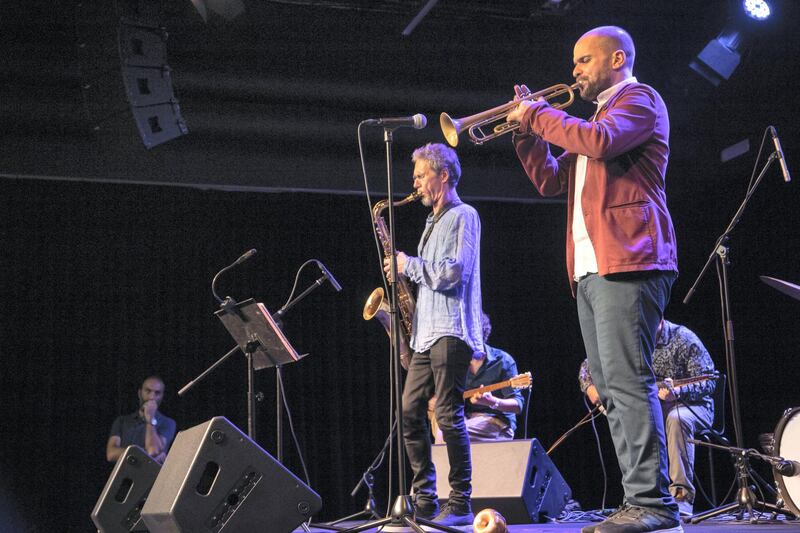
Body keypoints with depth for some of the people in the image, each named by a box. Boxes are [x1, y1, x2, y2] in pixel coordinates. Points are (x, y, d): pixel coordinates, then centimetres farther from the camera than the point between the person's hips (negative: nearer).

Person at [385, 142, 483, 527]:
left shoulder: (463, 216, -4)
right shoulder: (433, 222, 23)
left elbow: (454, 272, -16)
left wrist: (409, 265, -6)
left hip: (451, 330, -9)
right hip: (426, 332, 9)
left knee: (448, 413, -10)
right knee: (410, 412, 5)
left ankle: (460, 505, -4)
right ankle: (424, 500, 10)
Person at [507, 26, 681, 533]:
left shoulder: (640, 99, 3)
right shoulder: (598, 115, 31)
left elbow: (601, 142, -19)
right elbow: (550, 182, 25)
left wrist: (540, 115, -7)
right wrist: (528, 130, 14)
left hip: (626, 262, -10)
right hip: (592, 269, 10)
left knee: (628, 383, -16)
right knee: (612, 391, 5)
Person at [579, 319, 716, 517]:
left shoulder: (683, 339, -11)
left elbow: (708, 381, -14)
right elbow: (589, 364, 12)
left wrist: (677, 392, -30)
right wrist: (590, 386, -9)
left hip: (690, 404, -4)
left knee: (677, 418, -39)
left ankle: (682, 495, -37)